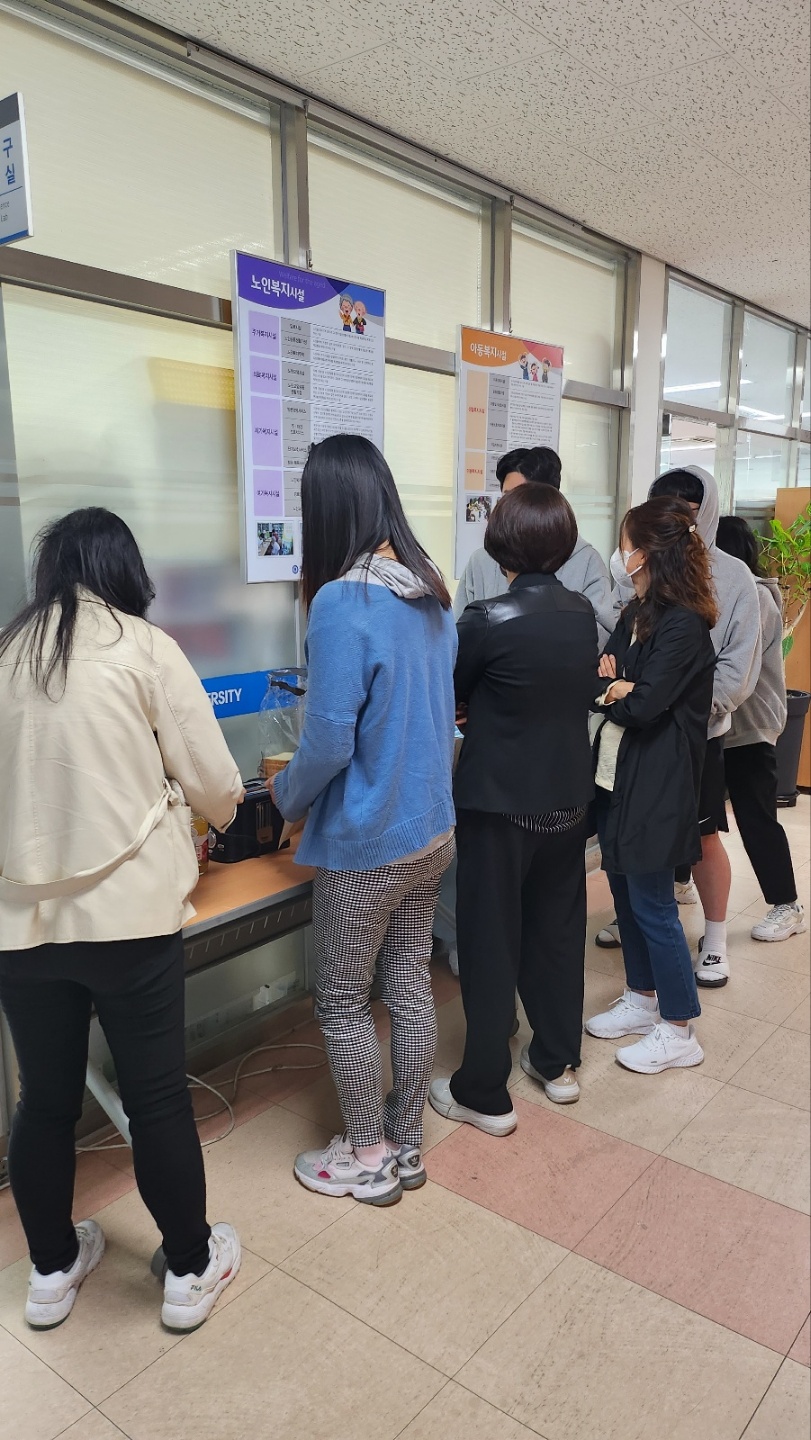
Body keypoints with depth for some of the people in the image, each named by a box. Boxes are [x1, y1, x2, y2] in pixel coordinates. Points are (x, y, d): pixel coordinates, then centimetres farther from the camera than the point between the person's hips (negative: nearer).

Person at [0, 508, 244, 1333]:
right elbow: (215, 785, -4)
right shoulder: (144, 647, -5)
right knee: (157, 1097, 12)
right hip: (128, 912, -3)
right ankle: (190, 1270, 31)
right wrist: (215, 812, 19)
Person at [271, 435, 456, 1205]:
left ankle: (370, 1159, 29)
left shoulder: (342, 602, -23)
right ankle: (406, 1145, 35)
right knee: (410, 985, 18)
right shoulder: (431, 592, 1)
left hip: (365, 844, -7)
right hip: (430, 829, 8)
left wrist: (286, 795, -3)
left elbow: (329, 742, -21)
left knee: (341, 1004, 12)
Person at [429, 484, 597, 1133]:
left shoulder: (489, 619, -19)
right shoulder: (583, 613, -1)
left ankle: (485, 1094, 19)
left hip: (499, 805, -6)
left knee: (491, 946, 6)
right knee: (558, 931, 19)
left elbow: (450, 691, -5)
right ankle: (558, 1062, 36)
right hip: (569, 799, 6)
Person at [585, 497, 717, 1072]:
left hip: (657, 785, -9)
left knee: (653, 905, 1)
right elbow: (611, 673, 6)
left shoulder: (683, 625, -18)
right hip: (618, 776, 9)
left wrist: (608, 690, -5)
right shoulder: (638, 614, 10)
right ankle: (643, 1001, 34)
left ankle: (679, 1030, 18)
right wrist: (611, 680, -16)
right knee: (626, 891, 17)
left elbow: (642, 706, -23)